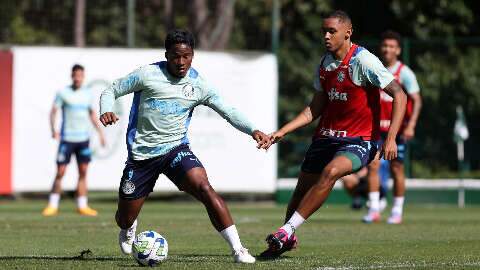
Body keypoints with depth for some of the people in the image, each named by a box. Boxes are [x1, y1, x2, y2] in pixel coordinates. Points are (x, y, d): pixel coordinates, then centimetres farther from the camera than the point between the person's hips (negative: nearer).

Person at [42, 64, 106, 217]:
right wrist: (53, 129, -19)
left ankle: (82, 206, 6)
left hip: (83, 138, 4)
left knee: (83, 172, 2)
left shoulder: (88, 94, 10)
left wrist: (100, 133, 17)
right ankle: (53, 205, 3)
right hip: (67, 138, -4)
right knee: (60, 172, -5)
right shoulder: (63, 93, -2)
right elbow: (53, 112, -4)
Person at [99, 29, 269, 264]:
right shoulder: (148, 75, -6)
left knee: (204, 188, -28)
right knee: (125, 218, 8)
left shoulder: (198, 84, 0)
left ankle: (237, 249, -27)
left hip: (175, 148, 0)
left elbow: (228, 112, -2)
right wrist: (106, 112, -22)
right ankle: (128, 229, 50)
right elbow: (111, 91, 0)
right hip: (141, 154, 0)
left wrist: (253, 131, -18)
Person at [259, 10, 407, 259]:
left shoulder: (364, 61, -13)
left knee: (331, 171, -32)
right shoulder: (324, 64, 7)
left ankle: (287, 230, -29)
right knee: (302, 189, 6)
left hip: (359, 141, -7)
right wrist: (282, 132, 5)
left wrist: (391, 138, -20)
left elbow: (399, 95, -13)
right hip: (326, 136, 7)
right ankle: (287, 239, 31)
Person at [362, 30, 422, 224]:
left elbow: (417, 101, -10)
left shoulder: (404, 73, -5)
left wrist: (411, 125, -21)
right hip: (377, 127, 4)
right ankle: (374, 210, -6)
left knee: (396, 169, 1)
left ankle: (397, 212, 11)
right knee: (372, 165, -8)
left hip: (397, 128, -4)